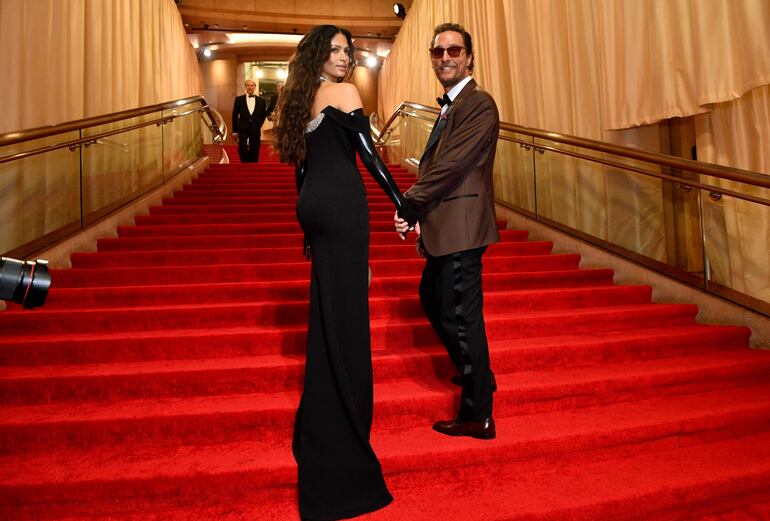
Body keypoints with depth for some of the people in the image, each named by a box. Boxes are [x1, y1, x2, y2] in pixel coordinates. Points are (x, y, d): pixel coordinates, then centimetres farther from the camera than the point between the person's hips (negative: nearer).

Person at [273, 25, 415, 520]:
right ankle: (344, 430, 7)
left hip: (312, 204, 8)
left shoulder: (302, 98, 19)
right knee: (346, 310, -3)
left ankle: (319, 425, 31)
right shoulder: (345, 93, -3)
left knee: (326, 310, 16)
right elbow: (369, 154, -13)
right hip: (342, 205, -8)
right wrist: (403, 206, -13)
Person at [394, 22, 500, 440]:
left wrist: (408, 203, -15)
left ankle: (477, 416, 9)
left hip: (461, 228, -11)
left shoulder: (479, 104, -12)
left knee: (460, 317, -5)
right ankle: (476, 374, 42)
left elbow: (452, 165, -20)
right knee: (432, 298, 24)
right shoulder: (449, 106, 18)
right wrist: (422, 216, 8)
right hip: (444, 228, 11)